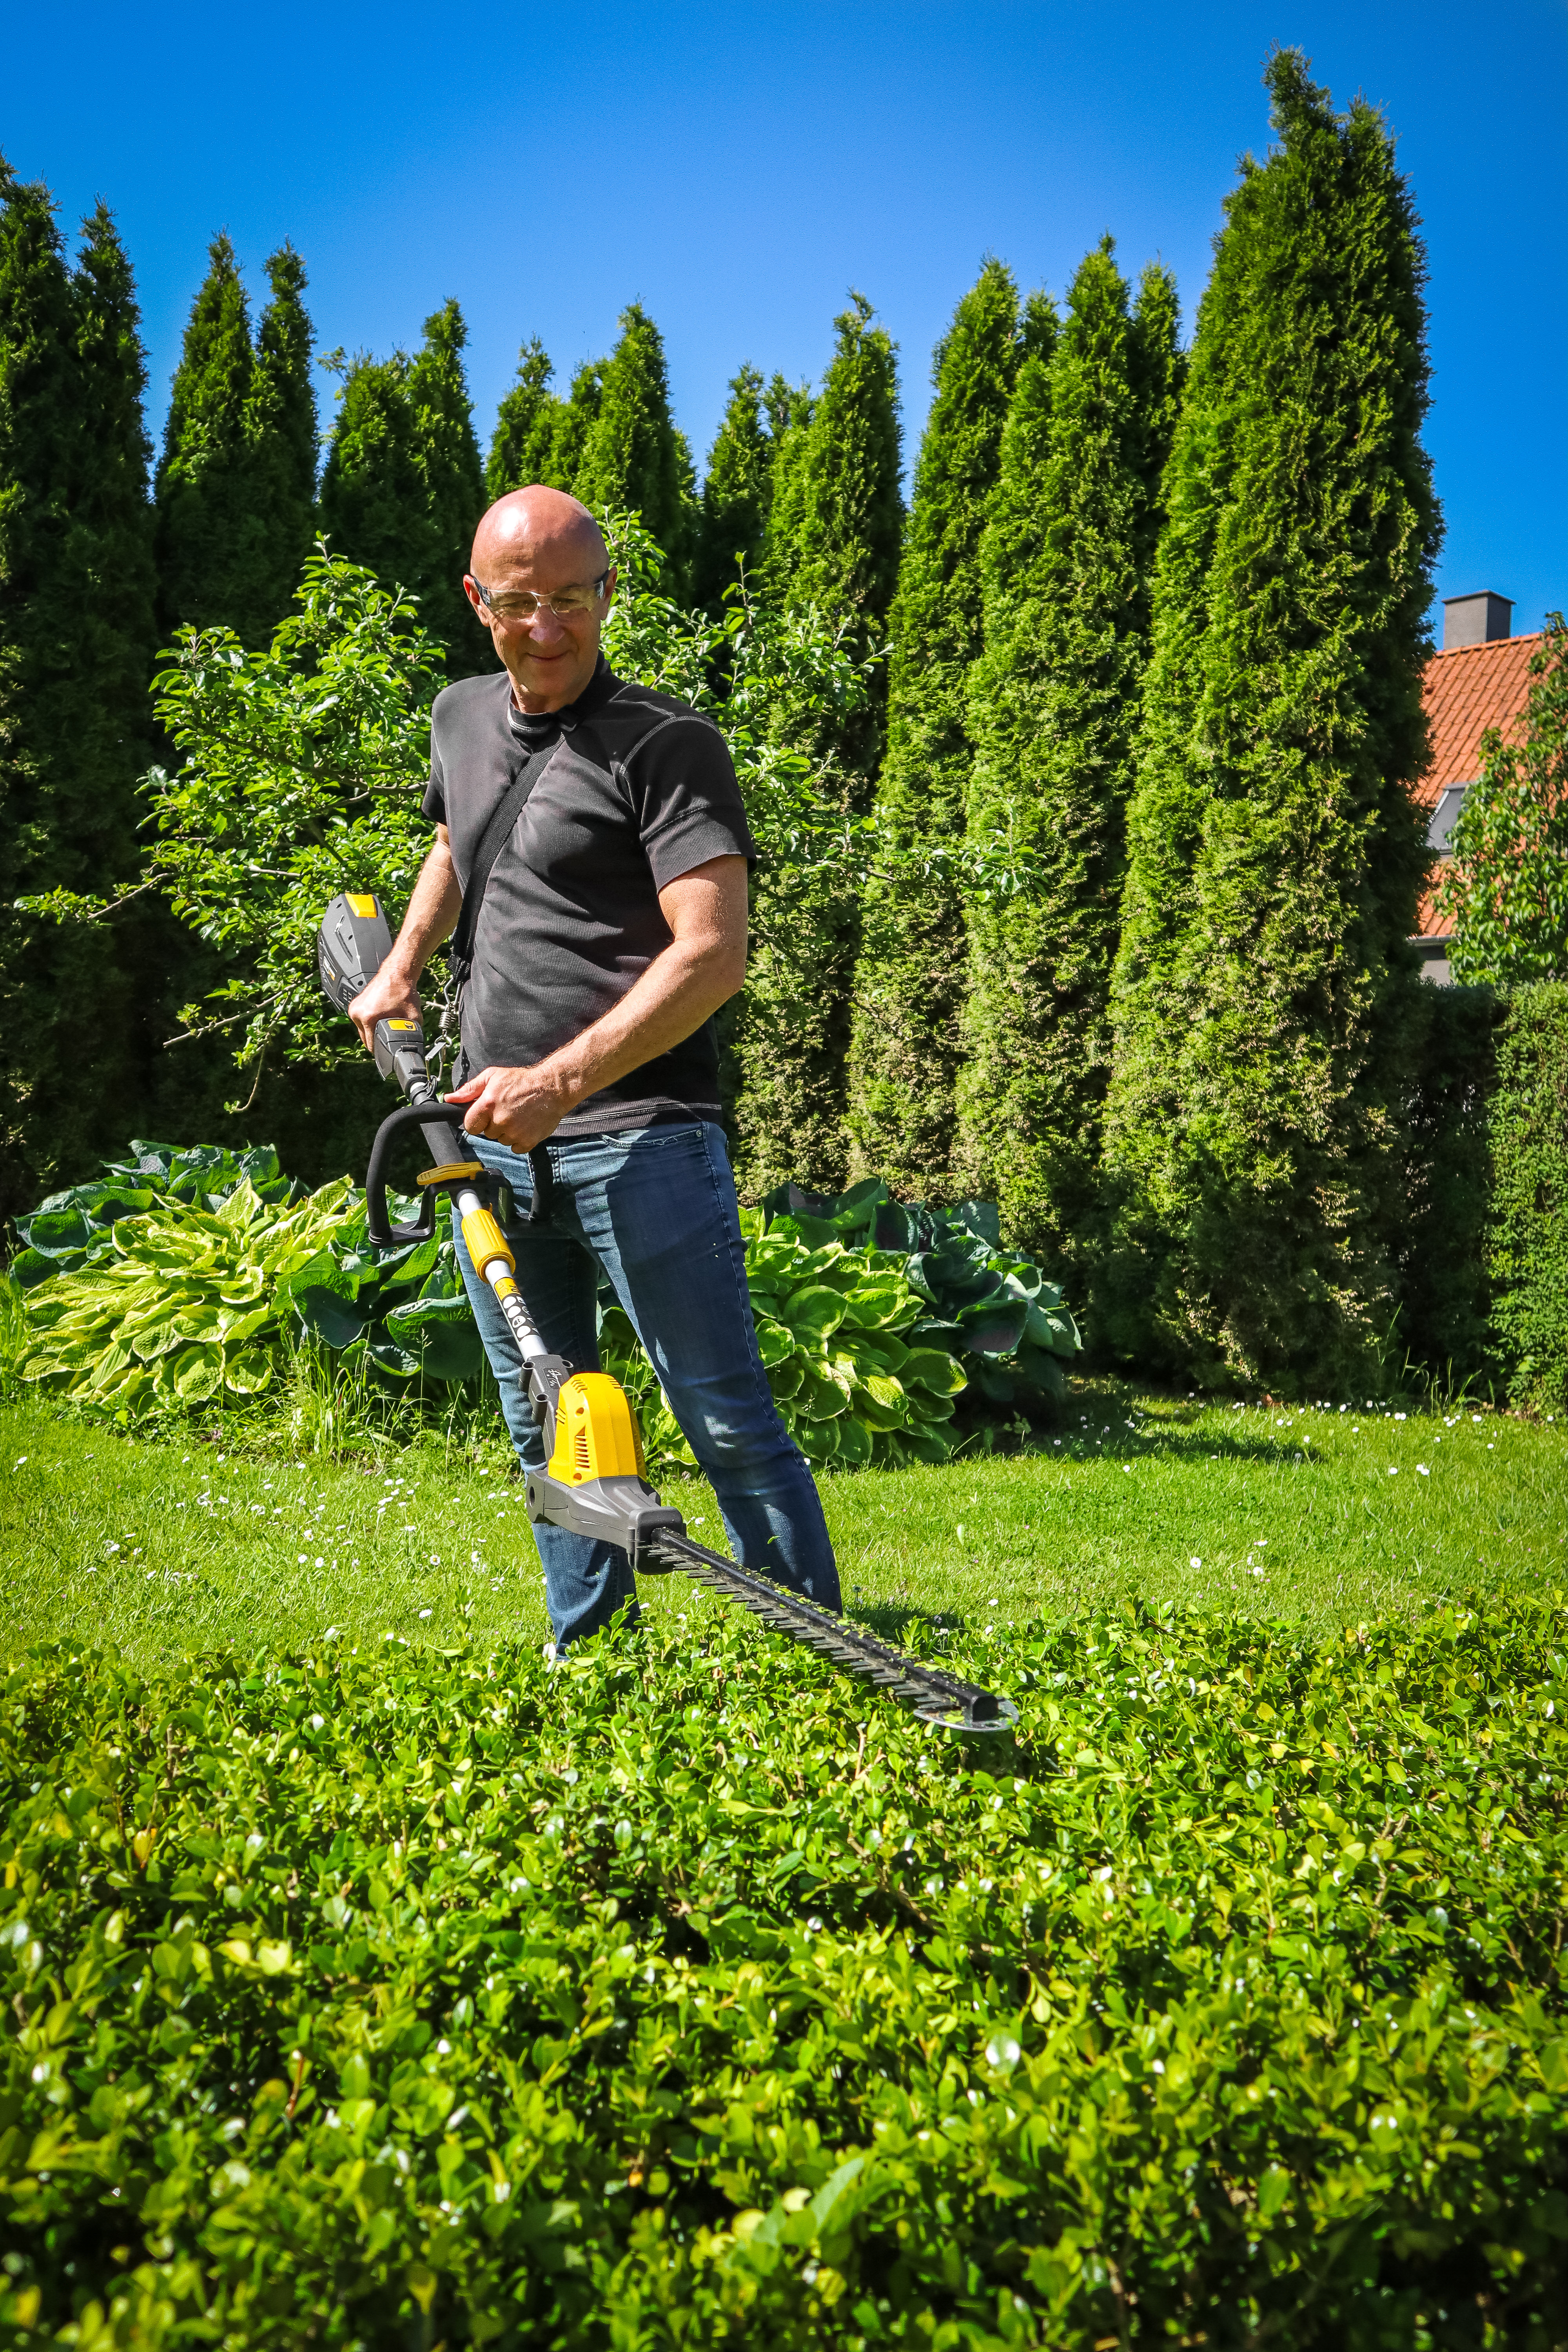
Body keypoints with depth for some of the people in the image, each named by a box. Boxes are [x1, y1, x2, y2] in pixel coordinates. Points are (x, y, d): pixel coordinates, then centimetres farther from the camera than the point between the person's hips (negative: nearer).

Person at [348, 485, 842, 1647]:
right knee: (547, 1432, 14)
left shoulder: (669, 744, -9)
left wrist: (560, 1081, -25)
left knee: (729, 1424, -6)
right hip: (490, 1140, 7)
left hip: (639, 1138, -7)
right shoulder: (460, 719, 14)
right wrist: (400, 968, 24)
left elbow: (714, 954, -19)